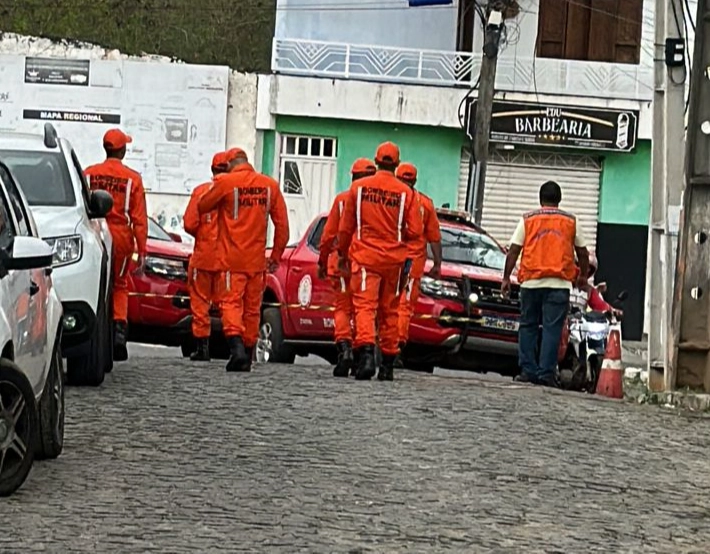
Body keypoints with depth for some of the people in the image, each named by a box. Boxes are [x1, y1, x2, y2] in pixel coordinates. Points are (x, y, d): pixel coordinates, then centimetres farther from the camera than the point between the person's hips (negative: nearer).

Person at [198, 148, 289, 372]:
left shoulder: (226, 182, -7)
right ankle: (247, 357, 15)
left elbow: (202, 207, 5)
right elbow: (282, 224, 7)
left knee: (232, 302, -5)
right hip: (257, 259, 4)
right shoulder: (270, 185, 5)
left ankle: (236, 345, -26)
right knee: (252, 307, 11)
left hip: (232, 256, -4)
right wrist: (276, 256, 15)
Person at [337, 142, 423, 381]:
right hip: (394, 260, 1)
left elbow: (345, 227, 5)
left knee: (364, 305, -6)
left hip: (365, 256, -1)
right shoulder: (405, 193, -4)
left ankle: (366, 352, -29)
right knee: (389, 310, 11)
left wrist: (343, 253, 20)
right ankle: (388, 365, 14)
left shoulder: (359, 187, -1)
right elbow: (414, 231, -5)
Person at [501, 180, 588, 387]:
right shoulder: (570, 221, 9)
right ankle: (546, 373, -9)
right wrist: (583, 276, 29)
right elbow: (582, 252, 14)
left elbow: (513, 251, 3)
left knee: (528, 326, 10)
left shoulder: (528, 219, 8)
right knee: (552, 329, -2)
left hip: (531, 281, 1)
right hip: (559, 283, -1)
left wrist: (506, 278, 8)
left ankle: (528, 370, 6)